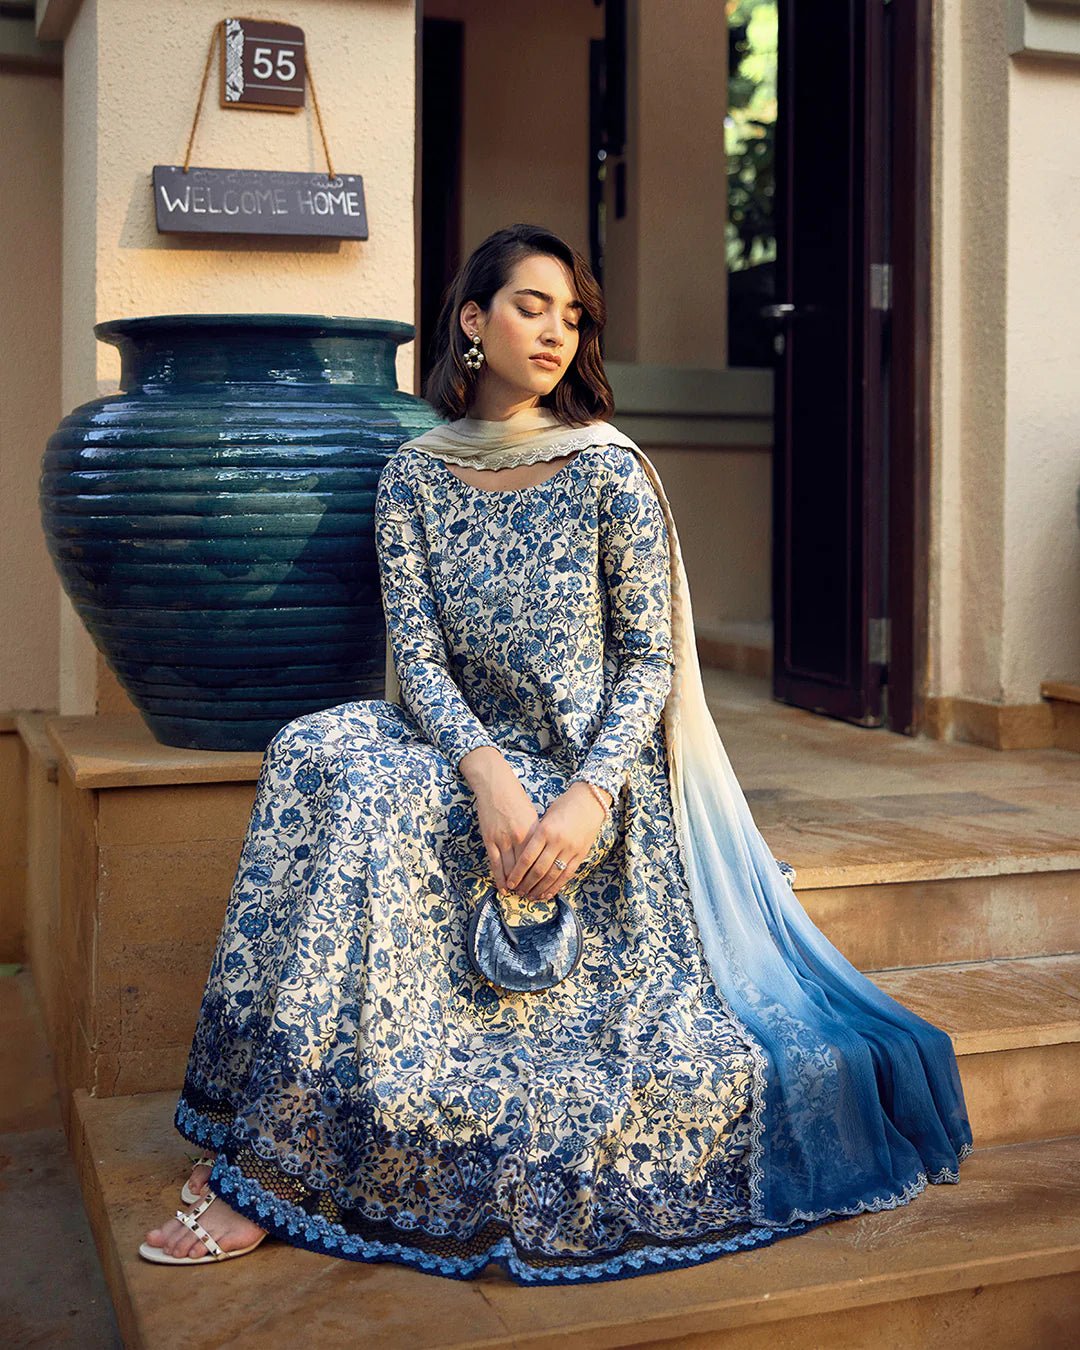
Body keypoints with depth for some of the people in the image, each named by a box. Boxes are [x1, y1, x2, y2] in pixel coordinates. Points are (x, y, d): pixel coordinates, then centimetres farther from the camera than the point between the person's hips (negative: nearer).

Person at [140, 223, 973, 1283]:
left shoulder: (609, 471, -3)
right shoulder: (415, 475, 6)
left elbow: (649, 660, -5)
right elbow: (415, 654, -2)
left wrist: (589, 796, -22)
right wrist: (485, 771, -22)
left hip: (593, 773, -4)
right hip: (467, 754, 4)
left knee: (366, 799, -28)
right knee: (319, 745, -26)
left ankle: (270, 1164, -20)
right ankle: (273, 1133, -19)